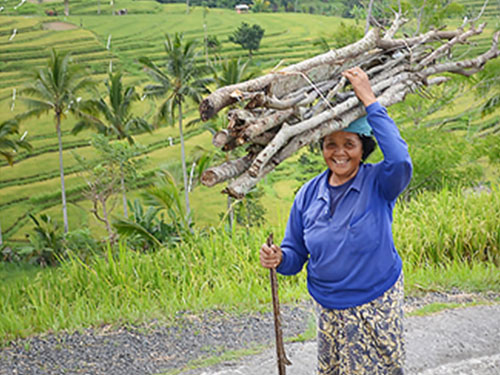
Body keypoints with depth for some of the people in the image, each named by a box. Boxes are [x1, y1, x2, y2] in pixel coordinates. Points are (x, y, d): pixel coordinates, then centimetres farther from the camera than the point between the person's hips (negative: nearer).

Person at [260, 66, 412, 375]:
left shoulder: (378, 183, -10)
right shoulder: (308, 195, 1)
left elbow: (400, 161, -35)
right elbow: (296, 254, 8)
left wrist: (370, 101, -30)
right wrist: (279, 259, -18)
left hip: (378, 306, -3)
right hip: (330, 311, 4)